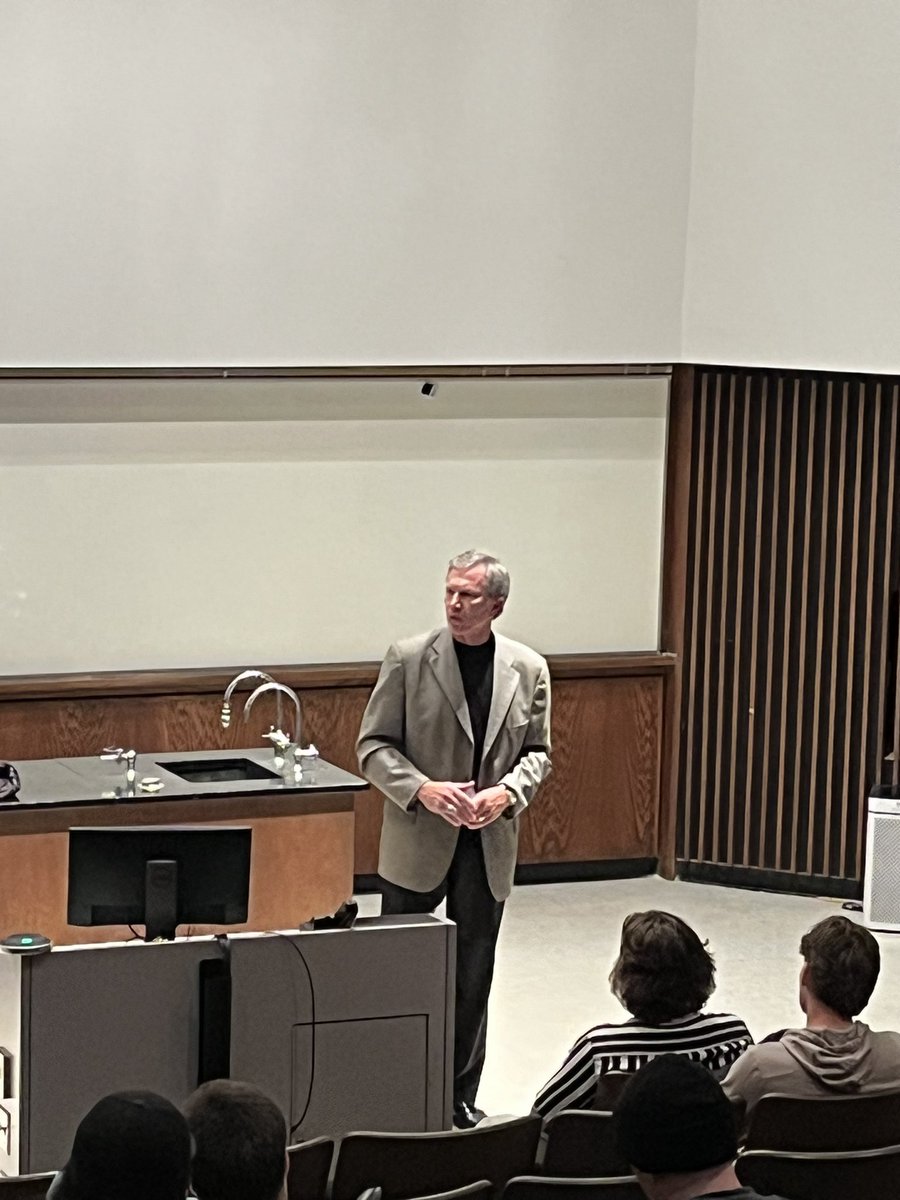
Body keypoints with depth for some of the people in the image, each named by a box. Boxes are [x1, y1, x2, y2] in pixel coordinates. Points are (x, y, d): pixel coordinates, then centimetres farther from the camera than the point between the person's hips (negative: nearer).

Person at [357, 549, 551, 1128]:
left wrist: (507, 792, -12)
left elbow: (537, 752, 8)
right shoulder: (409, 659, -7)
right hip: (417, 842, -2)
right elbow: (374, 746, -5)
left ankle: (461, 1097, 20)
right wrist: (423, 788, -21)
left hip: (489, 844, 2)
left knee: (473, 977, 9)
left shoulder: (528, 669, 1)